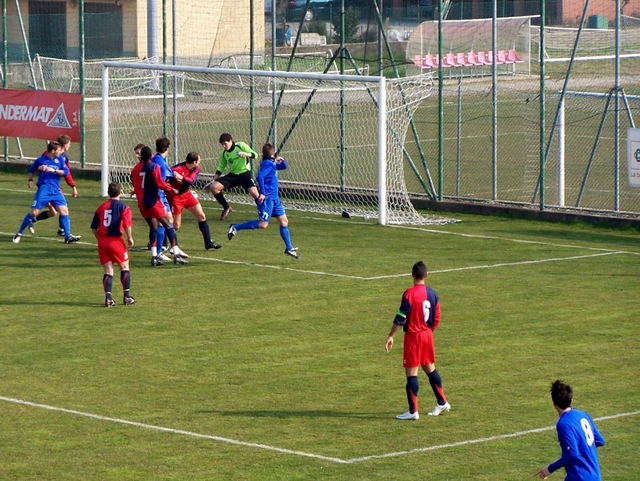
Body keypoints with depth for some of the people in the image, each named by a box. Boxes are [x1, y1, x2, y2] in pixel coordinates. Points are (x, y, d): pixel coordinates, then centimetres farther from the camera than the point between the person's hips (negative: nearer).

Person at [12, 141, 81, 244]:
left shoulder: (59, 160, 7)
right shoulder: (41, 160, 0)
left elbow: (66, 172, -2)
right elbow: (31, 169, 16)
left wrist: (53, 170, -14)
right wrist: (30, 180, 3)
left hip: (56, 190, 3)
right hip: (44, 189, -3)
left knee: (64, 210, -7)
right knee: (34, 212, -6)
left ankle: (68, 237, -2)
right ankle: (19, 234, 7)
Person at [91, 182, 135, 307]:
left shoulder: (101, 207, 10)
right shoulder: (123, 207, -4)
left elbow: (94, 227, 10)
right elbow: (127, 225, -17)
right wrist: (130, 238, -2)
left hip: (102, 241, 4)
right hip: (115, 240, -4)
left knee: (108, 270, 7)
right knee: (124, 267, 11)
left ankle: (108, 298, -3)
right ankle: (127, 296, 11)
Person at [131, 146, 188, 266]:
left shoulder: (135, 169, 8)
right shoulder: (154, 167, -9)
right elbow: (160, 183, -14)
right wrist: (170, 188, 2)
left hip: (141, 203, 6)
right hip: (153, 202, -6)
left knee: (153, 228, 14)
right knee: (168, 225, -2)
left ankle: (154, 256, 4)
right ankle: (176, 255, -10)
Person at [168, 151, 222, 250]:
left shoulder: (196, 169, -8)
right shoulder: (177, 169, -28)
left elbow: (191, 180, -24)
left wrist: (182, 178, -42)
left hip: (186, 193, 7)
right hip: (175, 196, -7)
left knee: (201, 216, 8)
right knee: (176, 225, -4)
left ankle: (208, 242, 19)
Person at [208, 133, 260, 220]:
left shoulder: (241, 145, -9)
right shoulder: (224, 153, 4)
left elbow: (255, 154, -10)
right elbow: (221, 168, 15)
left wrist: (246, 154, -31)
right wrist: (213, 180, 10)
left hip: (244, 173, -5)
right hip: (232, 175, 5)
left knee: (254, 193, -28)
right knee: (213, 187, -11)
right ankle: (226, 207, 7)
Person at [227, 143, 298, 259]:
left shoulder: (272, 164, 14)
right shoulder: (268, 164, -14)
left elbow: (284, 167, 30)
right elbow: (260, 177, -27)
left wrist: (282, 161, 8)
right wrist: (262, 193, -27)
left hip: (274, 198, 10)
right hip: (267, 198, -10)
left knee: (284, 221, 9)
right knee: (263, 224, -11)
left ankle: (289, 248, 13)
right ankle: (235, 228, -2)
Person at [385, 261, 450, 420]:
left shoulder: (410, 293, -15)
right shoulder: (432, 293, 5)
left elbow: (401, 317, -16)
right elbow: (436, 318, 10)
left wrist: (391, 336, -11)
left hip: (413, 336, -7)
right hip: (428, 335, 7)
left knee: (411, 372, -3)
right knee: (430, 369, 20)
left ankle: (413, 411, -3)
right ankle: (442, 403, 27)